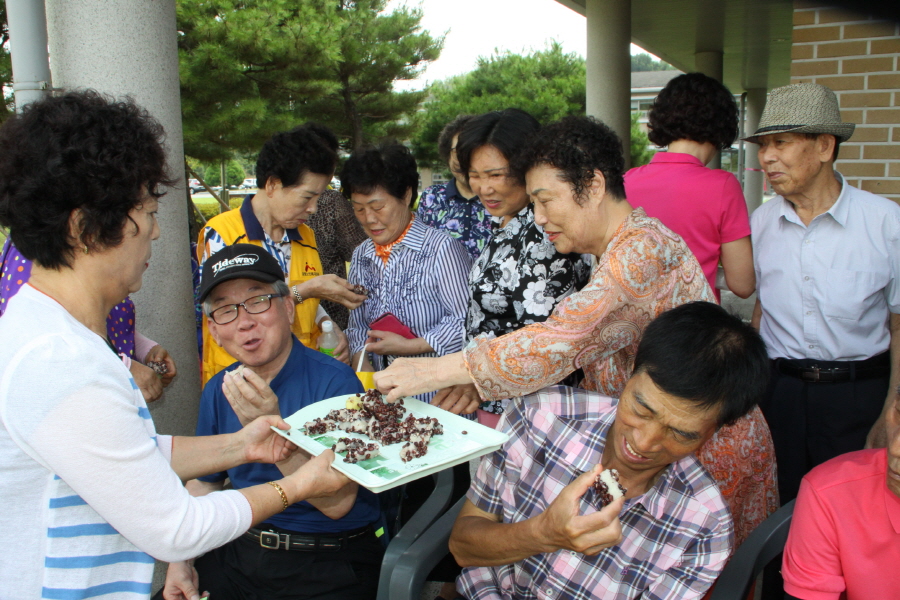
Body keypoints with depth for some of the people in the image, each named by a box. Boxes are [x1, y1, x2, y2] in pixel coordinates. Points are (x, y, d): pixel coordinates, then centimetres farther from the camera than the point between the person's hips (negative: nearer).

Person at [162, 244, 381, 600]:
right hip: (237, 554, 4)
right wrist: (180, 559, 3)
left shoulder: (335, 381, -17)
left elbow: (338, 503, -23)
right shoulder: (218, 391, 3)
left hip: (329, 563, -3)